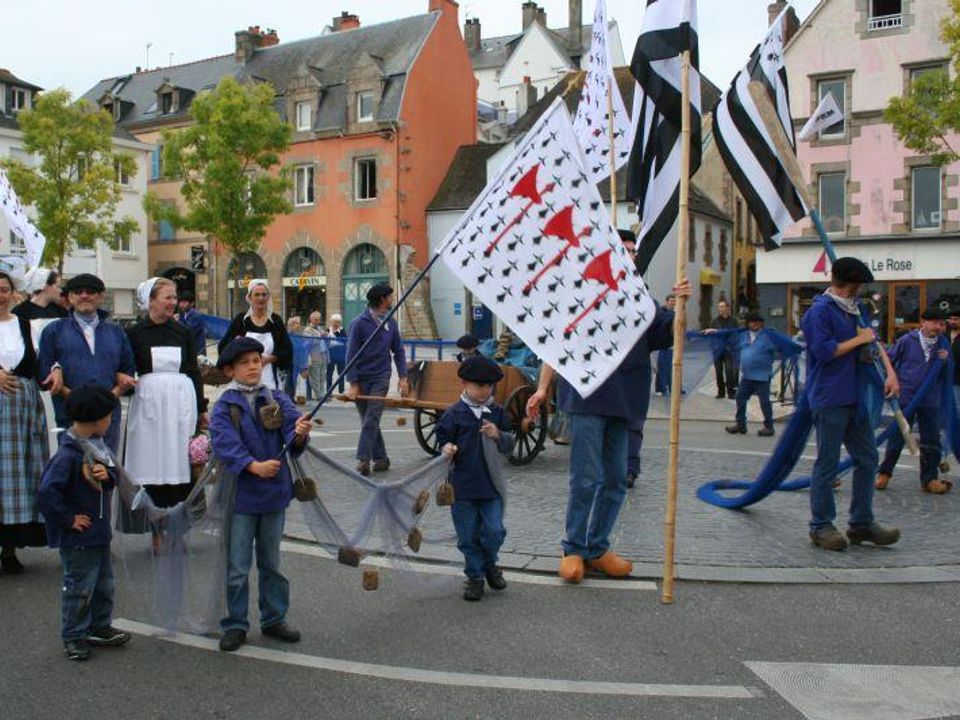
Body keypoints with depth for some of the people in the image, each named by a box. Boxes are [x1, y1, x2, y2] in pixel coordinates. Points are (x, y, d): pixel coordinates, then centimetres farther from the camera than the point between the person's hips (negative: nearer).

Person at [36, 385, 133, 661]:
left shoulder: (97, 445, 4)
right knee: (80, 587, 4)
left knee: (104, 583, 18)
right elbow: (47, 493, -28)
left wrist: (107, 474, -11)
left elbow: (113, 475, 13)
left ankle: (99, 627, 33)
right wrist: (69, 519, -19)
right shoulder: (68, 455, -23)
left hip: (100, 533, 9)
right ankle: (73, 636, 20)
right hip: (78, 538, -9)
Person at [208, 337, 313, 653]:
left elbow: (293, 431, -12)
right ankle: (235, 625, 20)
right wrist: (254, 466, -34)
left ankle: (274, 620, 30)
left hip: (274, 493, 3)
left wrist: (300, 433, -36)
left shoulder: (276, 399, 0)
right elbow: (225, 444, -20)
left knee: (271, 562, 16)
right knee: (237, 567, 6)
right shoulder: (224, 407, -7)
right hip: (241, 496, -3)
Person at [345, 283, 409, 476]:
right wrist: (353, 383, -12)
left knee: (371, 420, -9)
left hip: (381, 377, 2)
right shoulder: (359, 322, -7)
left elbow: (398, 351, 13)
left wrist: (403, 377, 3)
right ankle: (381, 458, 16)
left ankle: (363, 459, -9)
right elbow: (351, 354, -7)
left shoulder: (391, 323, 6)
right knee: (368, 421, 6)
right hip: (362, 379, -1)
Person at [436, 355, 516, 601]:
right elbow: (443, 439, 1)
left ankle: (490, 564, 29)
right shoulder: (454, 413, -4)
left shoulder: (497, 413, 4)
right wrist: (447, 449, -22)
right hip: (462, 484, -2)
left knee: (494, 530, 1)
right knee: (468, 534, 6)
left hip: (491, 484, 2)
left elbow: (510, 445, 7)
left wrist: (498, 435, -13)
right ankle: (474, 574, 24)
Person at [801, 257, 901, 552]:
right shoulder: (820, 311, -11)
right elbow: (824, 351, -20)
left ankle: (861, 523, 21)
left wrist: (890, 372, 4)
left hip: (855, 398, 9)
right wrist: (858, 339, -11)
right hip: (829, 400, -9)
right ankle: (820, 526, 10)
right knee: (827, 464, -1)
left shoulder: (854, 310, 17)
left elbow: (873, 342, 17)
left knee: (867, 459, 11)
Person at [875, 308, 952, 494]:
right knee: (897, 438, 5)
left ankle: (929, 479, 19)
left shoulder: (943, 345, 3)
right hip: (906, 398, -3)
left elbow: (947, 377, 8)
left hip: (930, 401, 3)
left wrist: (945, 361, -10)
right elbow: (889, 361, 2)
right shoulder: (907, 340, -7)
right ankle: (884, 473, 20)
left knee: (931, 441, 6)